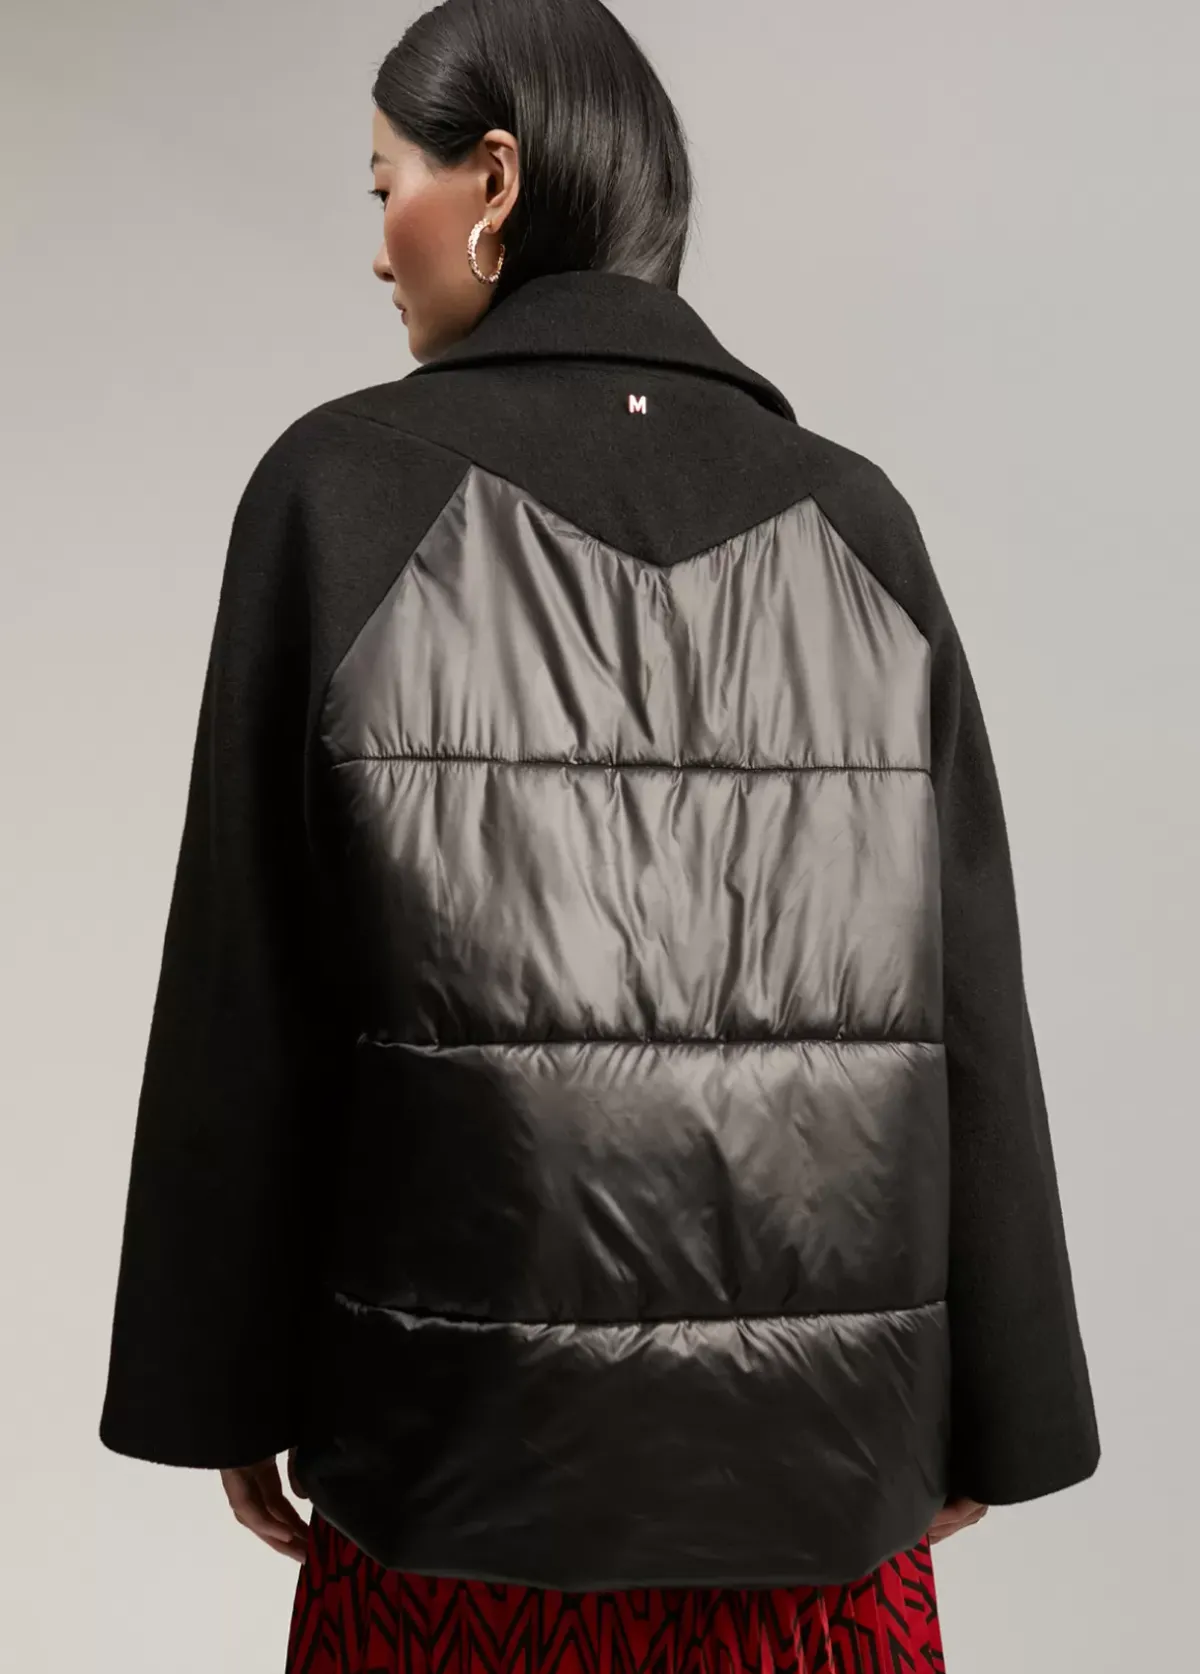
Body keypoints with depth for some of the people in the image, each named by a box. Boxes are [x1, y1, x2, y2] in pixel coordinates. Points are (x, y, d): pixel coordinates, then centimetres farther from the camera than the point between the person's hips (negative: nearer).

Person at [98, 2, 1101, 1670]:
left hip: (470, 1411, -2)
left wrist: (231, 1390, 3)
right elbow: (969, 990, 0)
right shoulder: (853, 517, -1)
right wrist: (984, 1412, 9)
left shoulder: (346, 481, -8)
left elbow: (248, 977, -8)